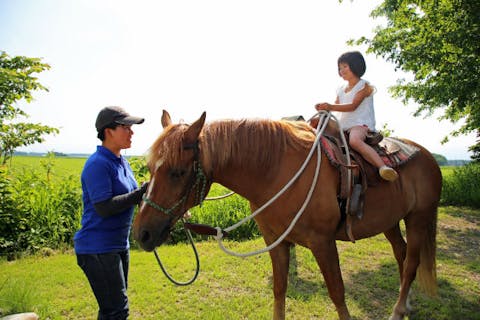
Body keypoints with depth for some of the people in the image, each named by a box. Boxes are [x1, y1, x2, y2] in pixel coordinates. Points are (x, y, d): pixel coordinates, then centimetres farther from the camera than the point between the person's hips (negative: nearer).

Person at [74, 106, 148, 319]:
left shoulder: (121, 162, 9)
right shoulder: (98, 164, -19)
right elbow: (104, 208, -26)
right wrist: (142, 192, -26)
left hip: (119, 244, 9)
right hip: (98, 249, -9)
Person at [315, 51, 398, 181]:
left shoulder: (364, 86, 0)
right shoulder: (341, 89, 22)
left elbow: (353, 106, -13)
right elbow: (336, 106, 15)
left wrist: (330, 107, -25)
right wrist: (324, 107, -9)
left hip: (361, 123, -9)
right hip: (344, 126, 9)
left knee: (354, 140, -40)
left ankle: (383, 167, -50)